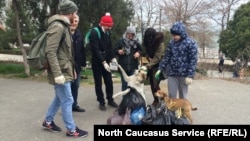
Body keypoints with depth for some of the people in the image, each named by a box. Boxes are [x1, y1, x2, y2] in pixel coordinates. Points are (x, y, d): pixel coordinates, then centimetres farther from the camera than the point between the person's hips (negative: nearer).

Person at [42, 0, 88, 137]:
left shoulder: (63, 26, 15)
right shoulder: (57, 26, -17)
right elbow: (50, 51, -24)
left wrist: (71, 68, 20)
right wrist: (57, 73, -27)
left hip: (65, 70, 10)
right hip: (61, 72, -10)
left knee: (59, 98, 19)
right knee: (67, 100, -1)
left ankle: (48, 121, 34)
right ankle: (71, 130, 12)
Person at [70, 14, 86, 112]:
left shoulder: (78, 33, 8)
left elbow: (82, 49, 9)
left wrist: (83, 63, 7)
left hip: (77, 65, 7)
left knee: (75, 86, 16)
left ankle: (74, 105, 30)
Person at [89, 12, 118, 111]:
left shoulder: (107, 32, 7)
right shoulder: (94, 33, -16)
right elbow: (96, 50, -22)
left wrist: (112, 57, -2)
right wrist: (103, 62, -27)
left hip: (106, 62, 7)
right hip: (97, 62, -6)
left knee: (109, 82, 11)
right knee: (98, 83, 4)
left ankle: (110, 100, 24)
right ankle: (101, 102, 14)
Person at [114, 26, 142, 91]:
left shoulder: (136, 42, 4)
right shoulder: (121, 41, -2)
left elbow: (140, 50, 17)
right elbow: (114, 51, 3)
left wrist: (138, 53, -5)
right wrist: (118, 51, -19)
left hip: (133, 66, 1)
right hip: (123, 66, -1)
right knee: (124, 84, 3)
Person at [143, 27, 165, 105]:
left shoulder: (160, 44, -21)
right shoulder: (147, 43, 0)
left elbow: (157, 58, -22)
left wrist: (148, 65, -29)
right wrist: (148, 58, -11)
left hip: (158, 65, -6)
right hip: (151, 65, 7)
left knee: (155, 84, -11)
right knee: (151, 83, 8)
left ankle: (160, 101, 2)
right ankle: (155, 100, 21)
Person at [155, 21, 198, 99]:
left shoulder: (191, 43, -8)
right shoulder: (171, 43, 5)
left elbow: (193, 60, -11)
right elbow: (166, 57, 11)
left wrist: (190, 75, -16)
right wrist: (160, 69, 5)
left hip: (184, 74, -4)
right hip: (171, 73, 4)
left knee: (183, 96, 9)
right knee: (171, 96, 7)